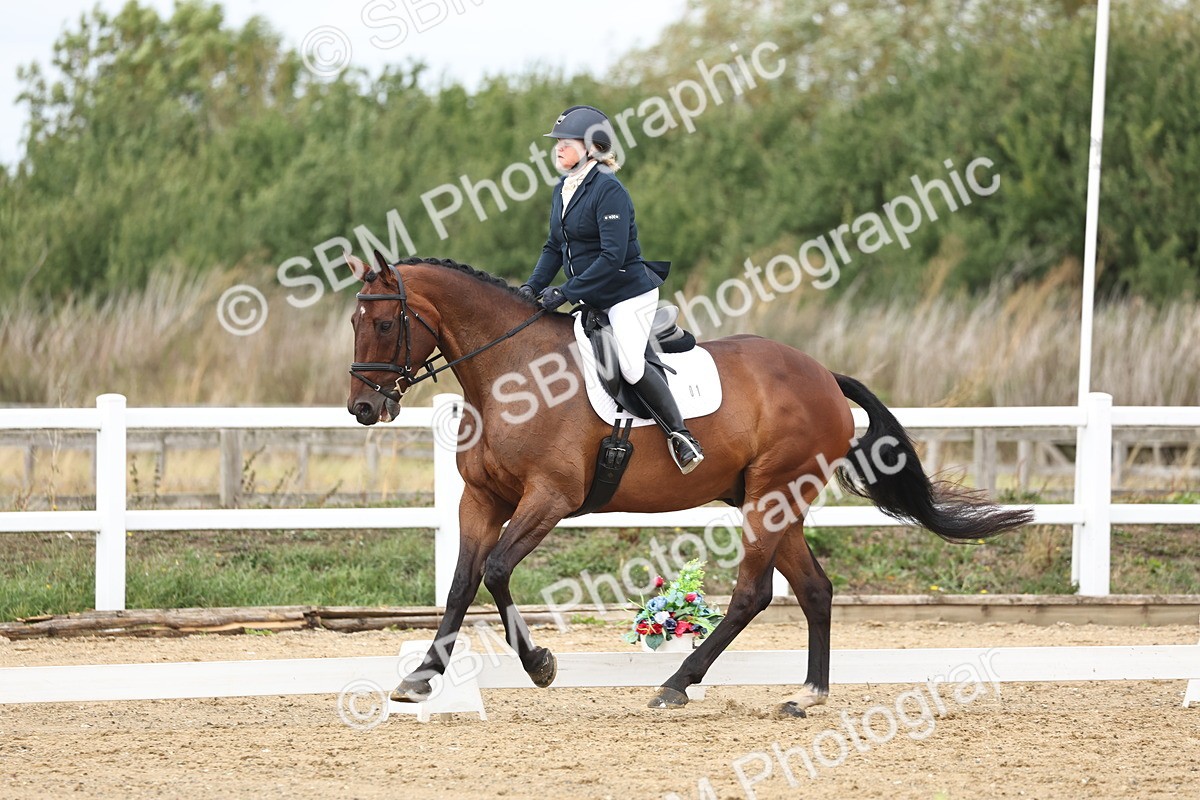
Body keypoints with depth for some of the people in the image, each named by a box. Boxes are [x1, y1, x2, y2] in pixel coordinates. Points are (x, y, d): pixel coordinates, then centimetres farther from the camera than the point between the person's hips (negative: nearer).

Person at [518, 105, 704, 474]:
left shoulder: (608, 191, -18)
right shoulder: (562, 190, 9)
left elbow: (612, 257, -24)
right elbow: (555, 248, 16)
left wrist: (565, 292, -24)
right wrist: (533, 287, 1)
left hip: (629, 294, -10)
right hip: (592, 302, 10)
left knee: (631, 366, -24)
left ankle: (680, 435, -9)